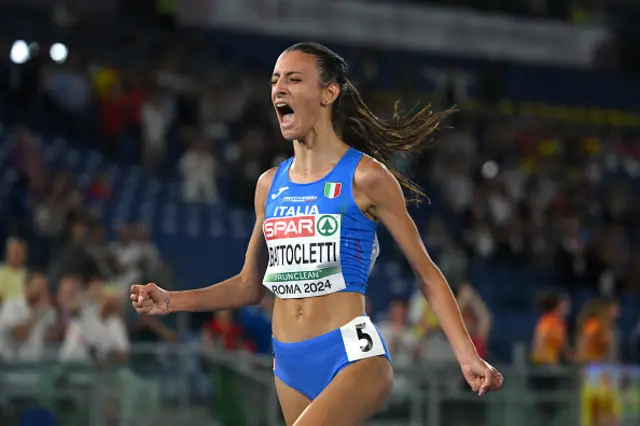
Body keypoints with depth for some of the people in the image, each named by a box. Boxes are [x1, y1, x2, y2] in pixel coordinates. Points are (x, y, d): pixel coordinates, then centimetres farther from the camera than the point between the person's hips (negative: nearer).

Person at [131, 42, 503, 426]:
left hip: (353, 356, -6)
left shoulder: (364, 177, -5)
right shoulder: (270, 184, 11)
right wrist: (171, 302, 9)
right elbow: (250, 285, 21)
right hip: (291, 365, 6)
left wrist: (467, 356, -10)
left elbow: (426, 272, -2)